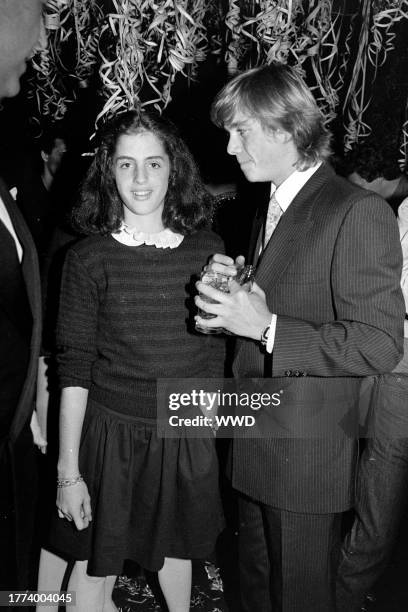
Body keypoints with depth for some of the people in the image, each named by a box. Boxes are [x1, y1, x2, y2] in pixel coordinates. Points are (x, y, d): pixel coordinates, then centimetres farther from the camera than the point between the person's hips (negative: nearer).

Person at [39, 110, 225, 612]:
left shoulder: (208, 250, -2)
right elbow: (73, 369, -9)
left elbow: (217, 350, 6)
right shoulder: (88, 257, -9)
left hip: (189, 434, 3)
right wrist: (69, 471, -9)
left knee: (176, 547, 24)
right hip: (111, 433, -2)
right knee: (94, 570, 10)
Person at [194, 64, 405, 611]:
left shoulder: (359, 213, -17)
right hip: (253, 446, 8)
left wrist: (266, 326, -24)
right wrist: (237, 289, -2)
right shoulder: (267, 209, 11)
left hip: (307, 457, -8)